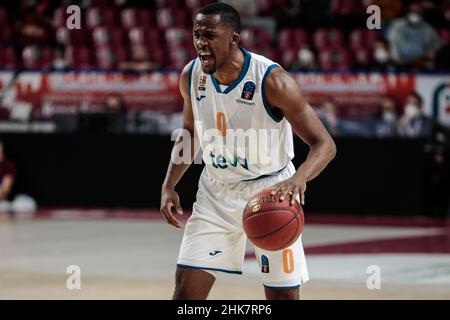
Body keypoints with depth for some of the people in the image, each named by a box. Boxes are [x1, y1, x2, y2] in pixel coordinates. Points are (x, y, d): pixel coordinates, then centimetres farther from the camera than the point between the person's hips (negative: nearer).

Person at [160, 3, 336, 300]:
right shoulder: (191, 75, -7)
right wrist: (169, 186, 2)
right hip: (216, 191, 4)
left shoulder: (272, 80, -23)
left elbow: (325, 144, -24)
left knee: (283, 295, -2)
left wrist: (299, 178, -44)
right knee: (187, 287, -4)